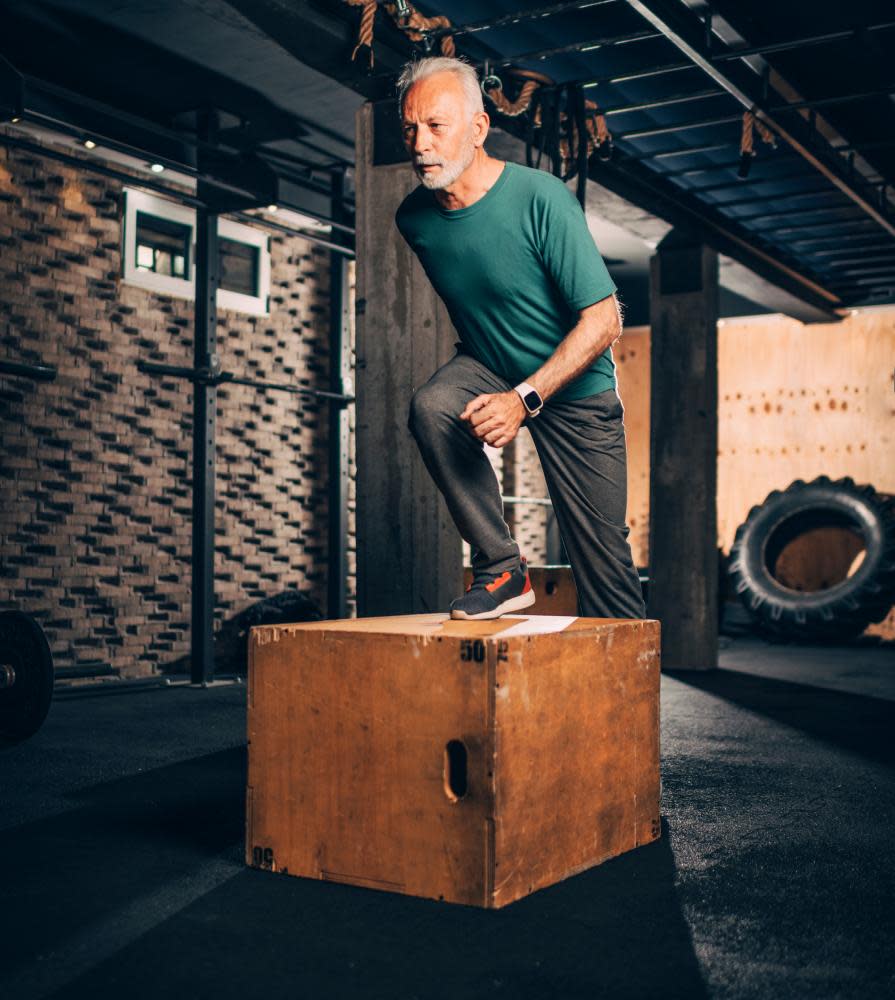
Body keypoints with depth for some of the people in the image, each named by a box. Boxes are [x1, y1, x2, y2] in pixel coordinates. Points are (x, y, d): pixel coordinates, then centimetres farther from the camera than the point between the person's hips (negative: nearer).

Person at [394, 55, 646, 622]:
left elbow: (603, 322, -24)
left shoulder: (542, 198, -24)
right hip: (488, 367, 4)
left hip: (574, 388, -3)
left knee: (603, 555, -1)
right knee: (430, 408, -30)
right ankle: (502, 570, -18)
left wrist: (525, 399, -32)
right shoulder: (414, 217, -8)